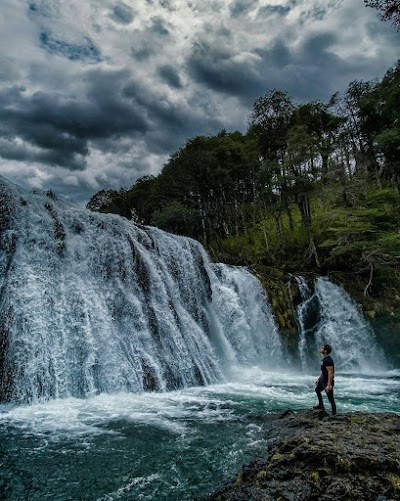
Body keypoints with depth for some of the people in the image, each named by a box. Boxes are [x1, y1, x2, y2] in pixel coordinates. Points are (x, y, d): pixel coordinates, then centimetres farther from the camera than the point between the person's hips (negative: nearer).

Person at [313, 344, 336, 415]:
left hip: (328, 381, -11)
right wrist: (318, 379, 22)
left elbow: (330, 373, -28)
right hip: (323, 380, 11)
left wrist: (329, 385, -29)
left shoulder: (328, 360, -24)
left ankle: (334, 414, 6)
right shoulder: (324, 359, 8)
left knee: (331, 399, -3)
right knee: (317, 390, 29)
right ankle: (321, 405, 42)